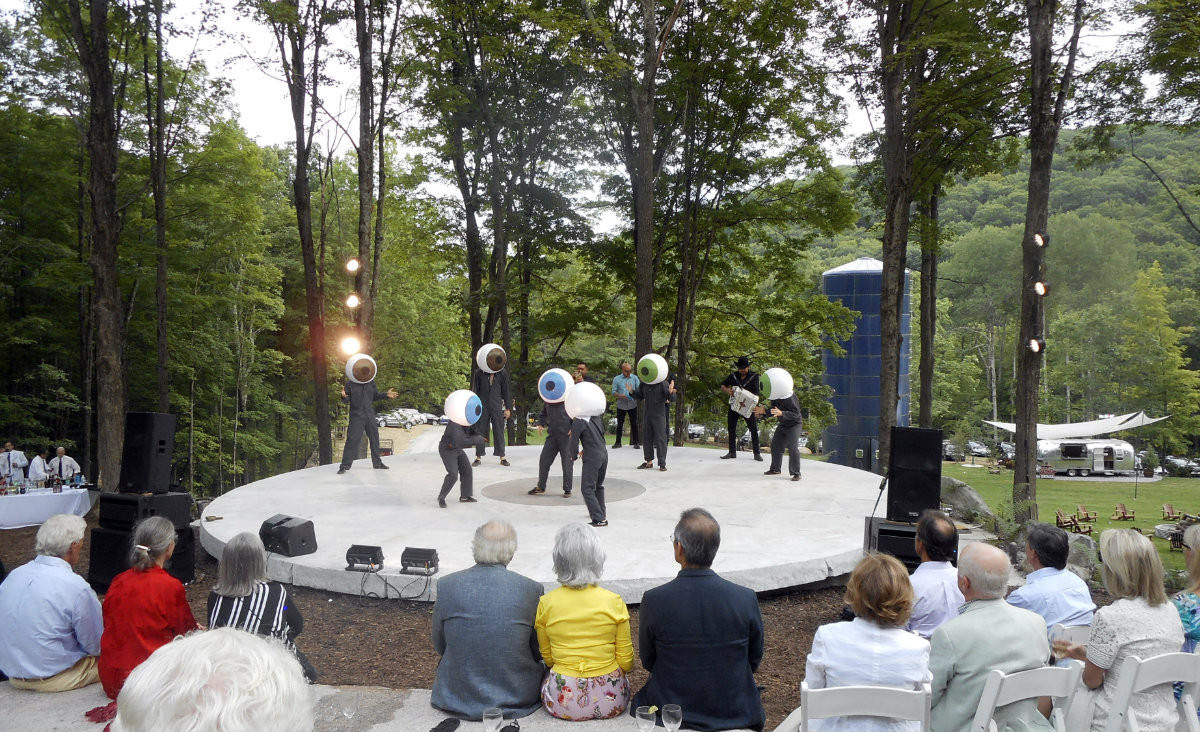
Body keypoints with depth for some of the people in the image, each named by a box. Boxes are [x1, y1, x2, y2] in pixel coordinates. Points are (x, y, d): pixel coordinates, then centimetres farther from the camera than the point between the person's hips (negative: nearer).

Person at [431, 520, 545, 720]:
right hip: (516, 697, -1)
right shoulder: (531, 589, -15)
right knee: (541, 666, 29)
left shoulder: (446, 585, -12)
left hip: (457, 696, 1)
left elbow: (440, 646, 1)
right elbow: (540, 651, -3)